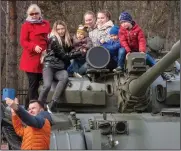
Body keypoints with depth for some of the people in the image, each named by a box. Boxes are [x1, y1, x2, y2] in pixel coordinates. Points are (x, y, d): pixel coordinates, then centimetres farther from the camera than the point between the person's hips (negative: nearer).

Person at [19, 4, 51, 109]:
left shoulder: (46, 24, 13)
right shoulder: (26, 25, 1)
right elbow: (23, 41, -6)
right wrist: (34, 47, -21)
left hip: (43, 59, 5)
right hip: (31, 59, -5)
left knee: (36, 83, 10)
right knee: (33, 84, -6)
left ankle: (28, 106, 22)